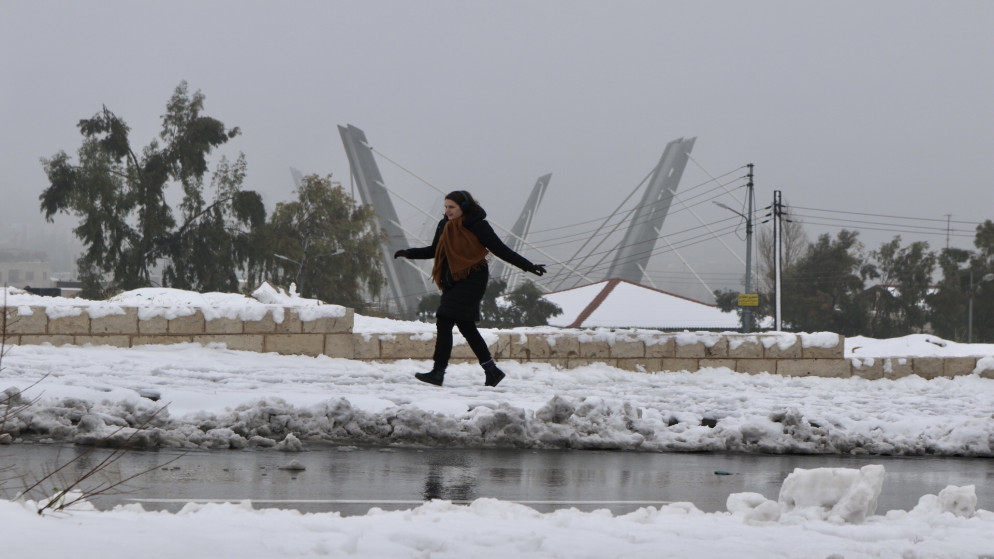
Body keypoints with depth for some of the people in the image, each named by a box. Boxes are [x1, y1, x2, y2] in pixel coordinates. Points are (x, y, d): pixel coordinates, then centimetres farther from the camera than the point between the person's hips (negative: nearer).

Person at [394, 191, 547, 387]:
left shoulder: (478, 226, -9)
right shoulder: (444, 226, 11)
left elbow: (501, 250, -5)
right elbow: (434, 251, 22)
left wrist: (528, 266, -8)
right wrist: (410, 253, 9)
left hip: (471, 280, -8)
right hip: (453, 281, 8)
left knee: (444, 321, -16)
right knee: (465, 326, 10)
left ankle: (438, 372, -17)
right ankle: (491, 370, 20)